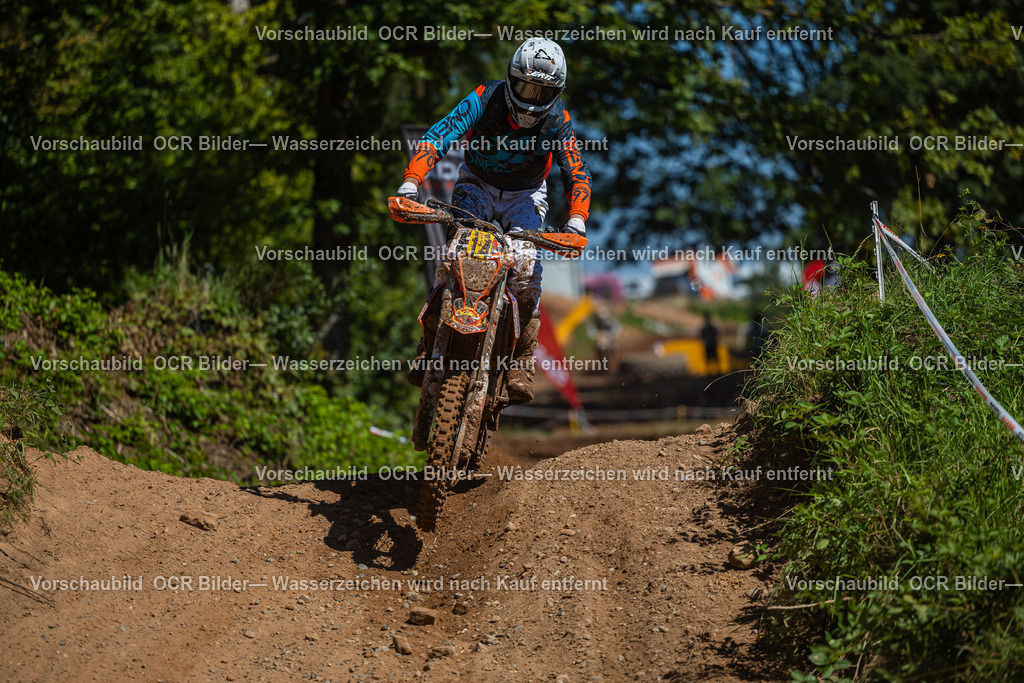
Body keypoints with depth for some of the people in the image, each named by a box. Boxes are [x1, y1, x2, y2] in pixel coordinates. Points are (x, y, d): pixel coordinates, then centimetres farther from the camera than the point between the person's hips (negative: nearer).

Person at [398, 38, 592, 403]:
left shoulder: (557, 120, -16)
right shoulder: (485, 99, -21)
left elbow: (576, 172, -15)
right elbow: (439, 135, -29)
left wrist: (576, 220, -34)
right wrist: (411, 182, -43)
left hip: (525, 194, 0)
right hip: (478, 184, 0)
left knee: (525, 262, -25)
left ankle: (521, 365, -18)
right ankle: (429, 343, -14)